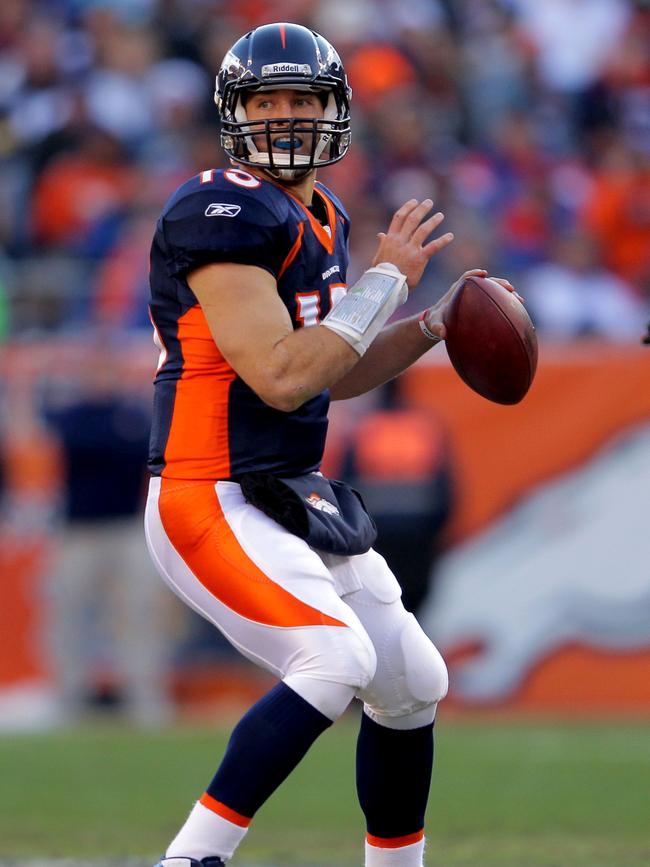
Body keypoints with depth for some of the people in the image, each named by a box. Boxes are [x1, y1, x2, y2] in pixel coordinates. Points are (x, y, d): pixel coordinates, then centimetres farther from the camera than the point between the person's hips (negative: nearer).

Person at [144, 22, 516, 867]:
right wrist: (387, 279, -16)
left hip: (293, 503, 10)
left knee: (414, 684, 14)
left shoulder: (321, 220, 12)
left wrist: (435, 325, 11)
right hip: (211, 506, -10)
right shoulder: (227, 212, -17)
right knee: (337, 658, -27)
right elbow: (282, 377, -25)